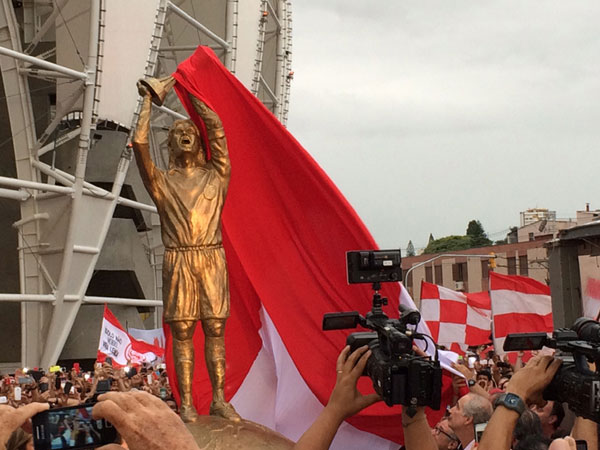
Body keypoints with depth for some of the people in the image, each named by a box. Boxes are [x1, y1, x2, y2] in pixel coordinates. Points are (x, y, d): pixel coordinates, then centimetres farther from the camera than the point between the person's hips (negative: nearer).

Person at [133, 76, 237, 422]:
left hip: (212, 259, 1)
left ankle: (219, 400, 5)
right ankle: (187, 404, 2)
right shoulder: (162, 181, 11)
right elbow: (140, 143, -1)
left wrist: (191, 93, 14)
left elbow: (217, 128, 7)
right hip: (179, 261, -1)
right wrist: (148, 101, 7)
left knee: (215, 331, 0)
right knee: (182, 333, -1)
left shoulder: (215, 176, 13)